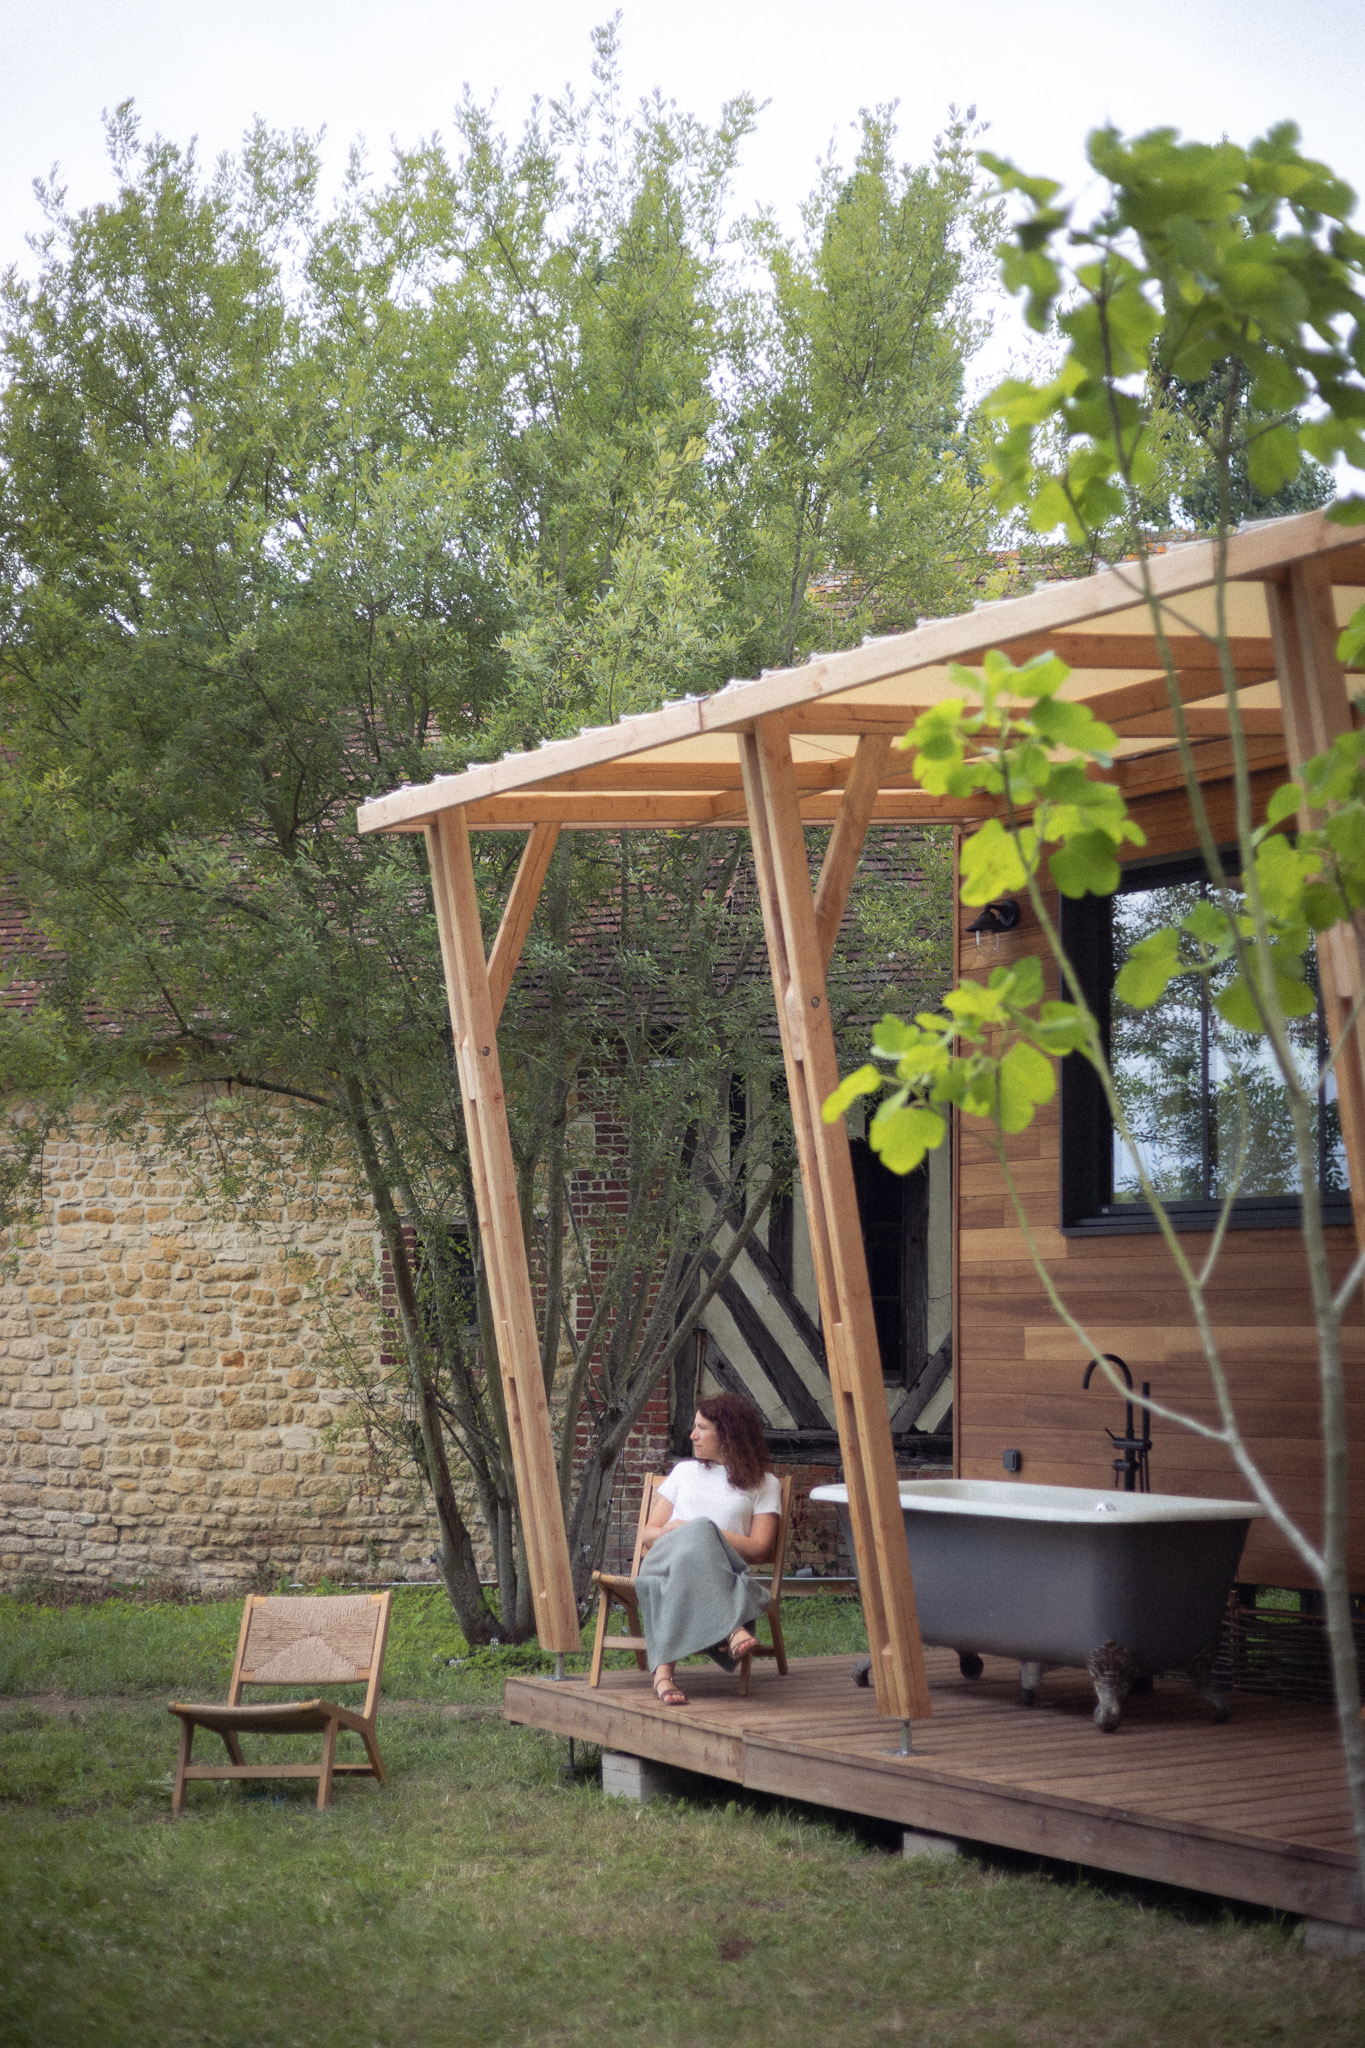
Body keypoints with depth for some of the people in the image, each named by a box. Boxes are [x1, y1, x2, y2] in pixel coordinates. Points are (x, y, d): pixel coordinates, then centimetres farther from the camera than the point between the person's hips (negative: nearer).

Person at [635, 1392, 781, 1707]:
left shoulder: (763, 1483, 20)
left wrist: (706, 1535, -6)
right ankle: (731, 1629, -61)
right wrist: (688, 1534, 0)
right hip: (663, 1560, 2)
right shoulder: (685, 1471, 31)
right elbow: (649, 1533, 25)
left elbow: (759, 1550, 6)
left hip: (722, 1571, -2)